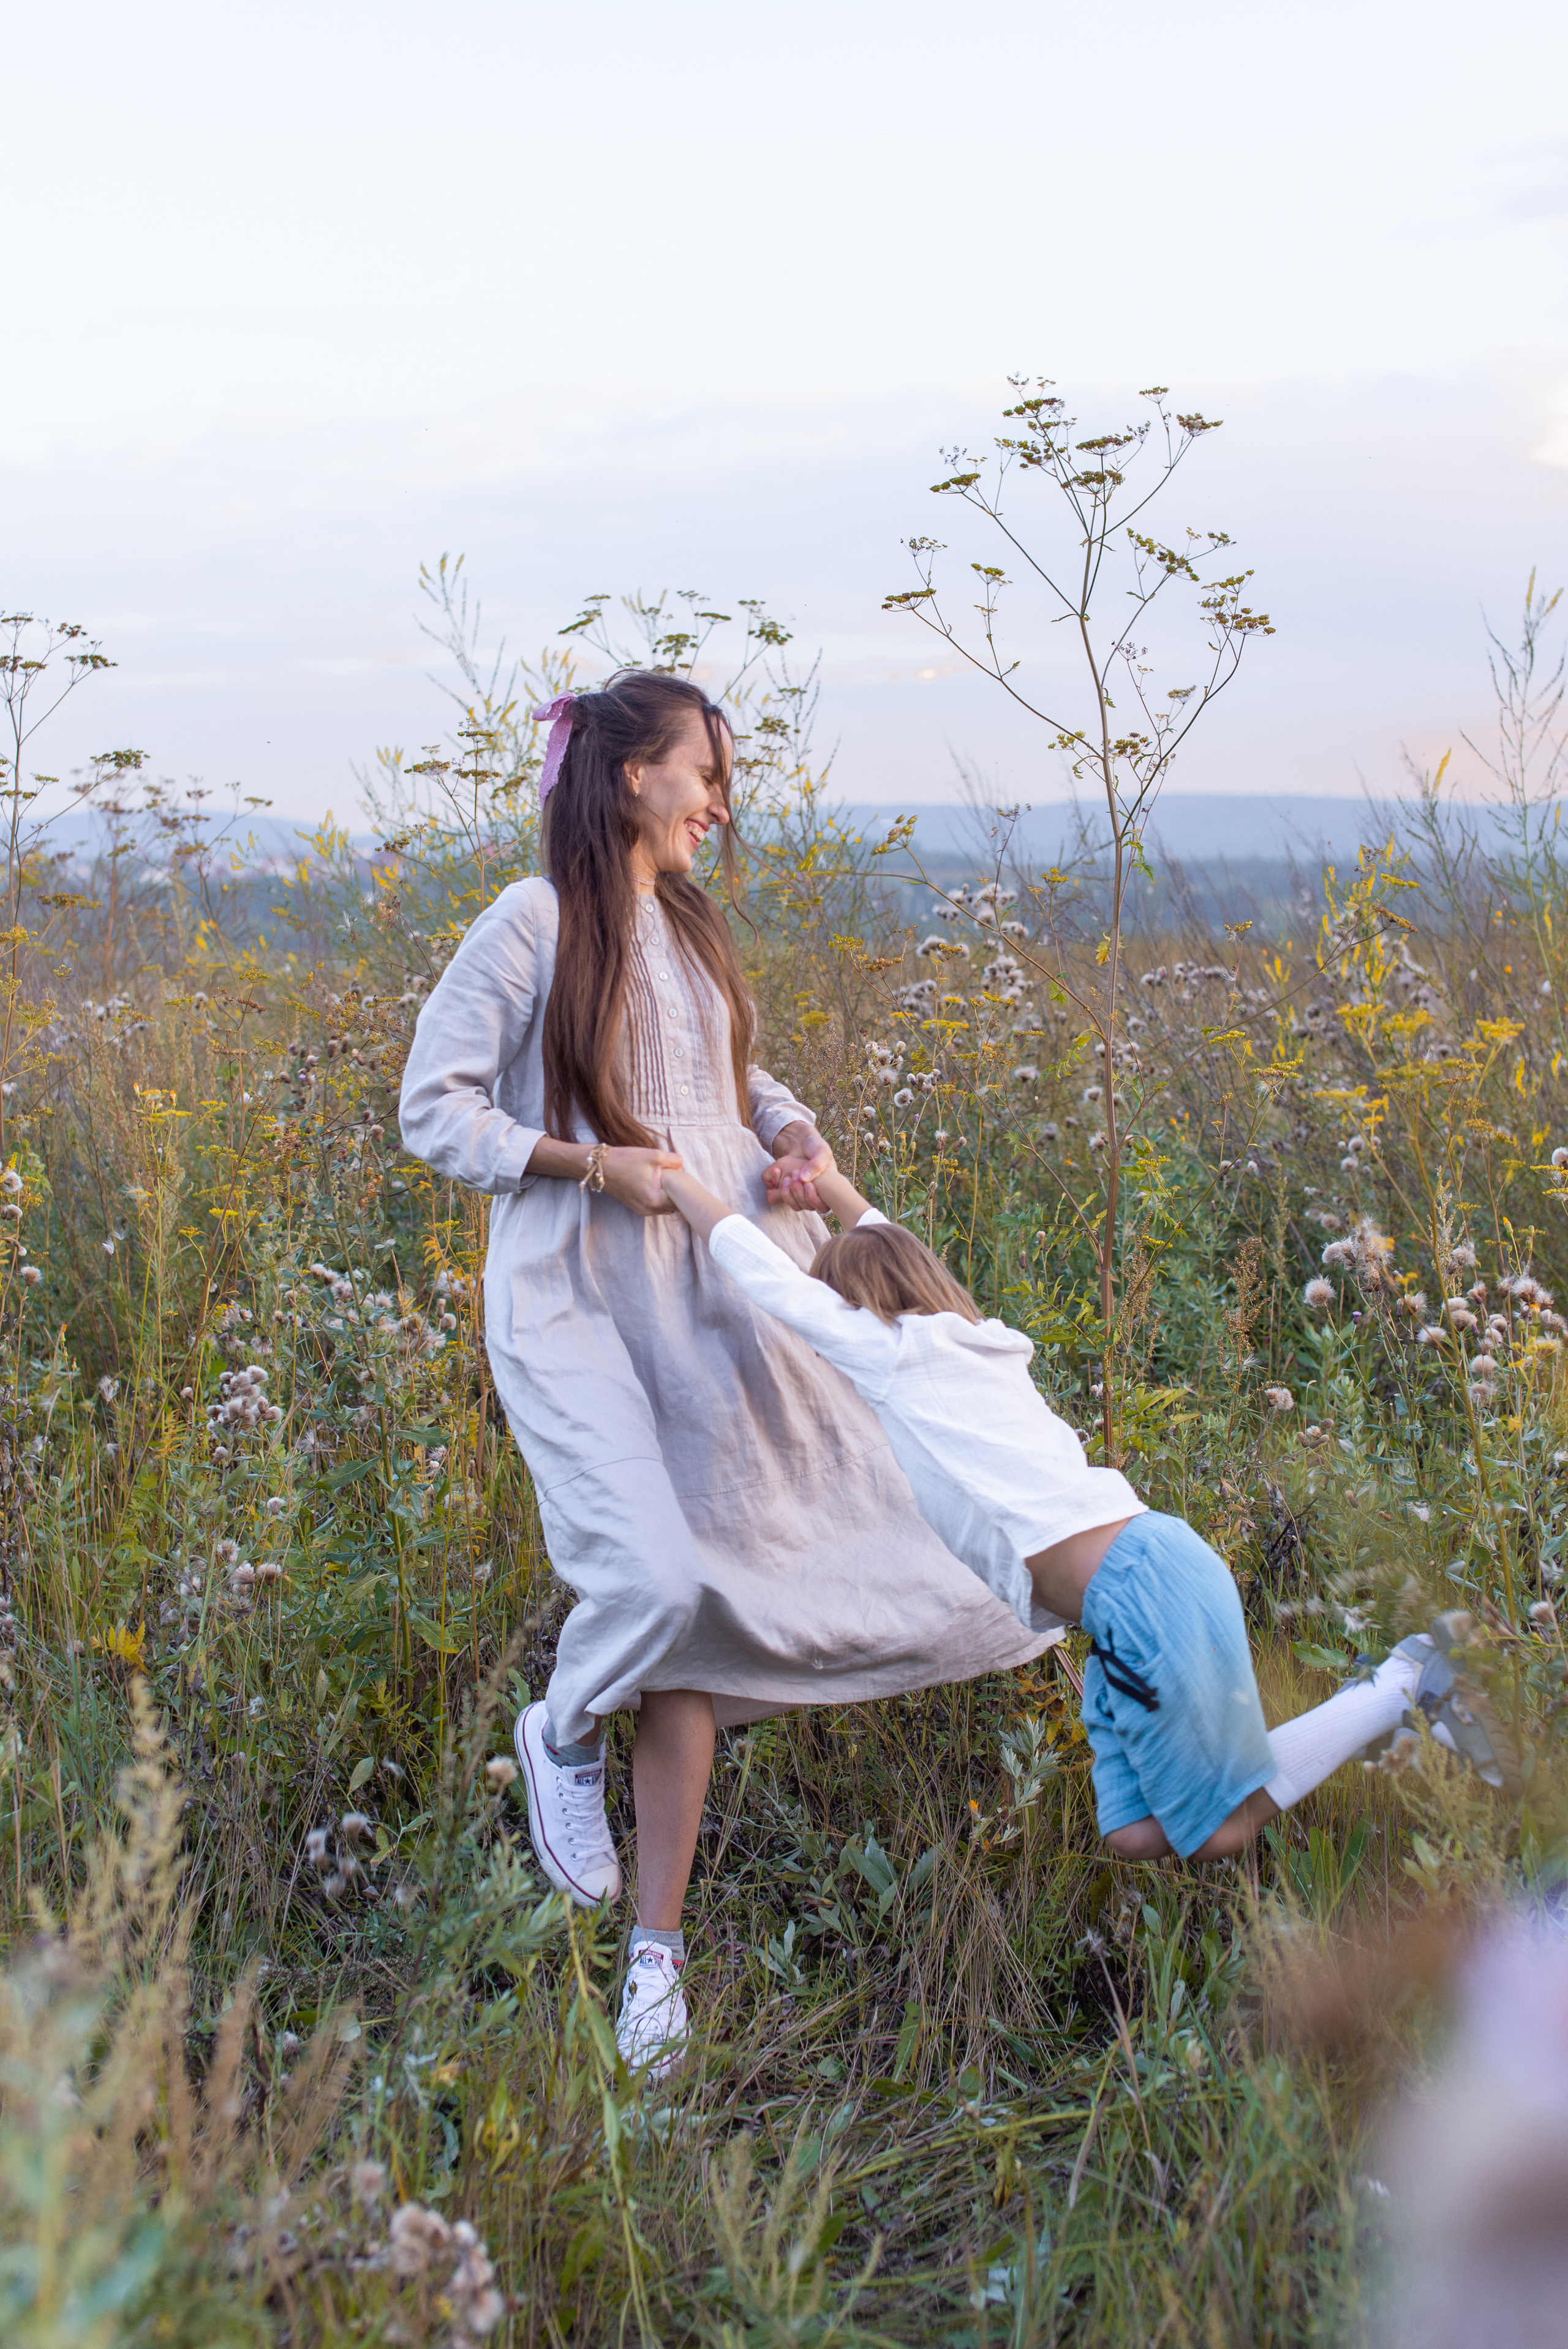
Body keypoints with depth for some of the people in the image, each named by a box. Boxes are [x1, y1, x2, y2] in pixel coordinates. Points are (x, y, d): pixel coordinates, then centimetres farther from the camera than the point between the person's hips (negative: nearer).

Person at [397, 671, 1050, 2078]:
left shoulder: (691, 928, 14)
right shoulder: (536, 923, -7)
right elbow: (436, 1110, -8)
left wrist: (793, 1135, 7)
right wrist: (593, 1162, -16)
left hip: (720, 1291, 7)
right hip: (581, 1301, -7)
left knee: (694, 1615, 3)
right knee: (657, 1579, -25)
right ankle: (564, 1733, 11)